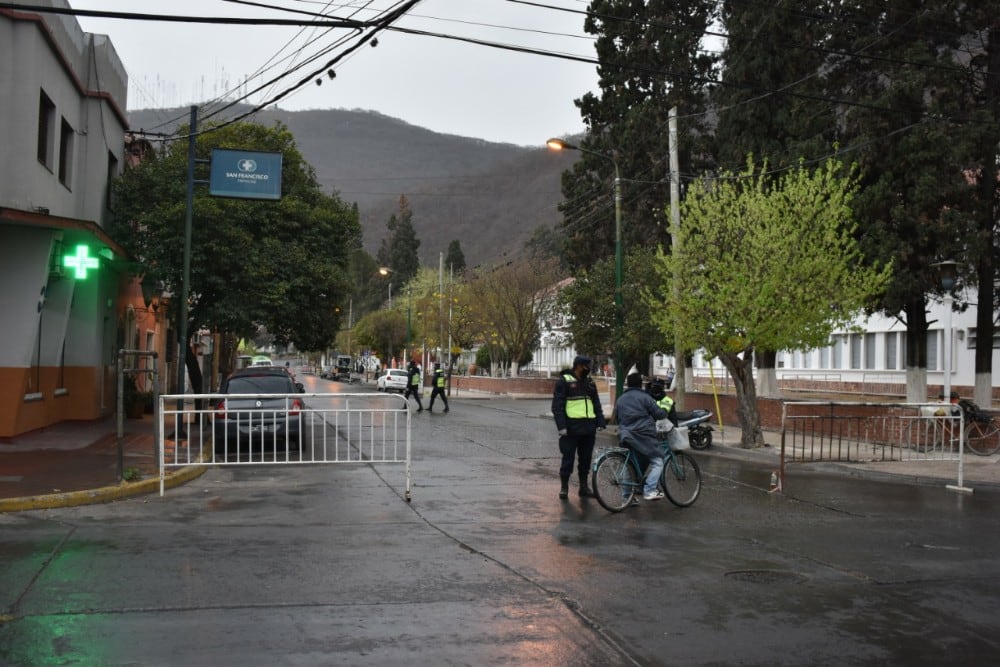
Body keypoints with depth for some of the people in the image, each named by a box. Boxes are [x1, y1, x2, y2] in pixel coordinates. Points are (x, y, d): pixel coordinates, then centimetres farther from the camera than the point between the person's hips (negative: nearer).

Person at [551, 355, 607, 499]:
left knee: (586, 459, 11)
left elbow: (596, 404, 19)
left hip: (588, 428, 6)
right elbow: (557, 406, -8)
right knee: (568, 458, 0)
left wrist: (601, 422, 9)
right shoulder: (564, 381, -4)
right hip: (571, 428, -6)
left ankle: (584, 486, 20)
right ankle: (564, 487, 10)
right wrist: (561, 426, -17)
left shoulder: (589, 382, 14)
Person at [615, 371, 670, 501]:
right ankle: (649, 490, -15)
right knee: (657, 462, -1)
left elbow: (616, 417, 22)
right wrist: (666, 413, 18)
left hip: (625, 436, 6)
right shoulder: (644, 397, -2)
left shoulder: (620, 399, 17)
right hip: (643, 435, -6)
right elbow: (658, 413, -3)